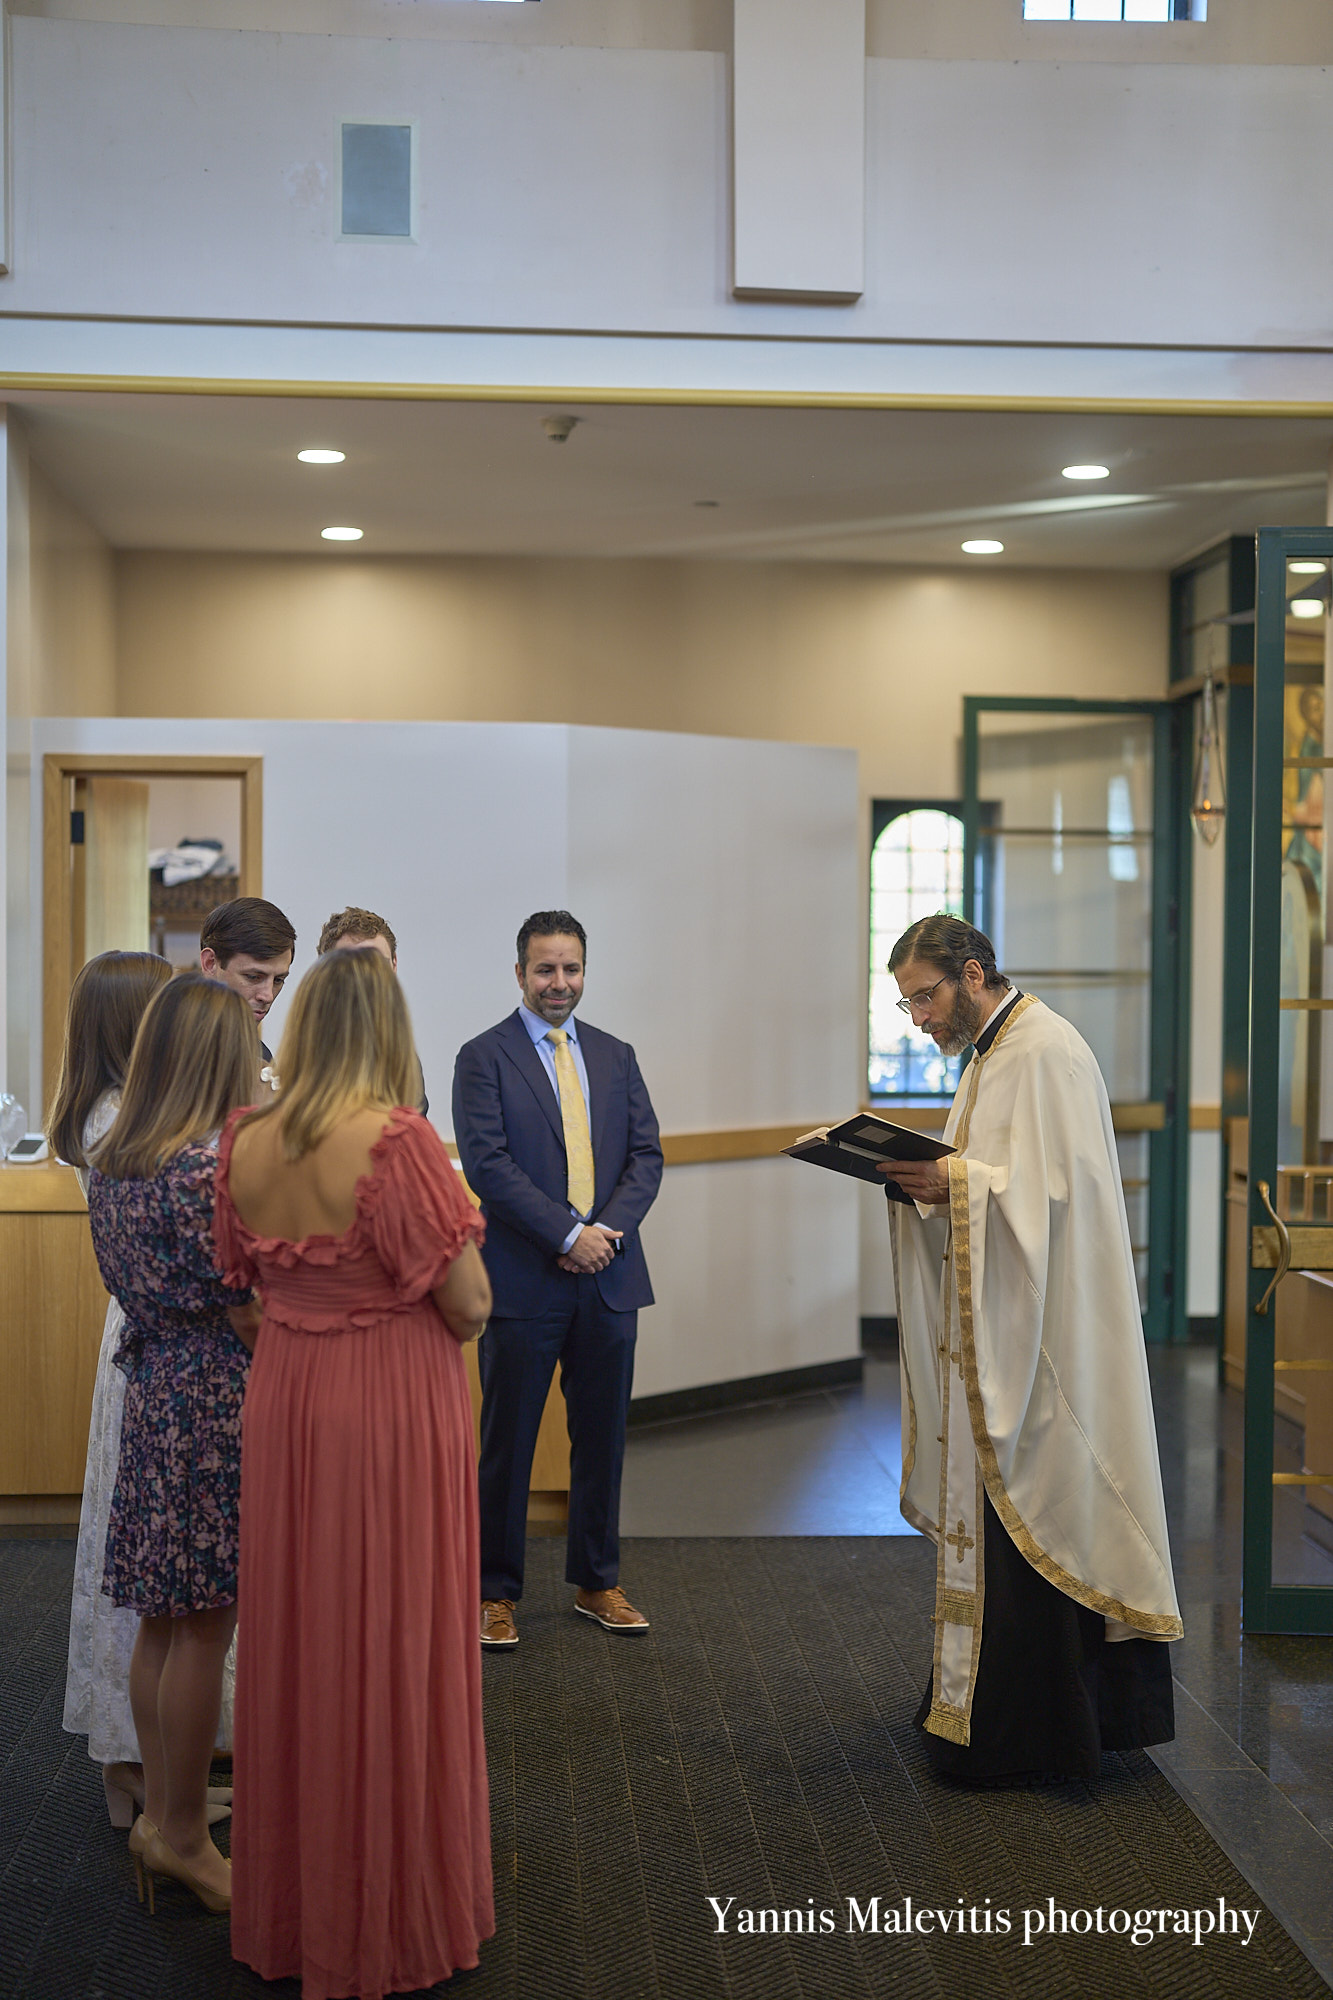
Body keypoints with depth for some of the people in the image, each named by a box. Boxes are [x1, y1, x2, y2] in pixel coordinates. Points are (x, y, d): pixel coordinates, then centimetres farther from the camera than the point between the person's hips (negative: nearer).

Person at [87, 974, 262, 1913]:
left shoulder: (112, 1164, 7)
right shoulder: (215, 1167, -19)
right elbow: (248, 1315, -17)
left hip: (152, 1392, 8)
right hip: (218, 1403, -8)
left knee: (163, 1619, 16)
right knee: (206, 1628, 3)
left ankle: (161, 1808, 28)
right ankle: (183, 1834, 14)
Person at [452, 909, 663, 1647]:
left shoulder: (615, 1056, 13)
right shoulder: (483, 1058, -2)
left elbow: (646, 1155, 8)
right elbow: (488, 1165, -12)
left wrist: (609, 1230, -9)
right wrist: (569, 1234, -17)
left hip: (609, 1280, 4)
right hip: (524, 1281, -4)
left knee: (602, 1438, 12)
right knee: (506, 1443, 4)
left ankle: (596, 1582, 26)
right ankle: (495, 1592, 16)